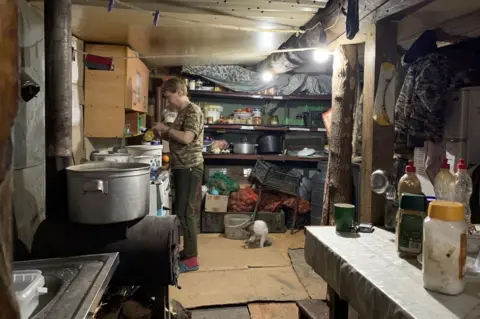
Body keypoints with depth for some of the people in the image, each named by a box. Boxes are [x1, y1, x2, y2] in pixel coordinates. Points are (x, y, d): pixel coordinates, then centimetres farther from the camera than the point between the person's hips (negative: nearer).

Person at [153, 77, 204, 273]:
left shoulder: (193, 111, -13)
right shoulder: (182, 113, 17)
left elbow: (186, 138, -25)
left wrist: (166, 128, -13)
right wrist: (163, 134, 7)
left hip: (190, 168, -10)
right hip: (181, 168, 10)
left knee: (184, 212, -7)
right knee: (182, 211, 14)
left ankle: (191, 259, 3)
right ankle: (187, 251, 25)